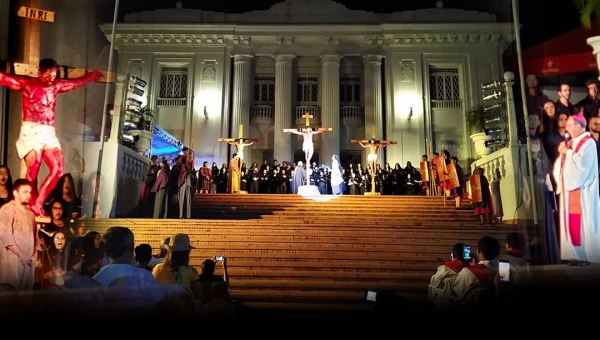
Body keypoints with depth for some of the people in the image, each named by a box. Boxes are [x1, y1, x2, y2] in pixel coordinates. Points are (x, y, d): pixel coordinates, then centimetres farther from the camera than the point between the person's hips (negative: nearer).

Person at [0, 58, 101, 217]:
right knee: (33, 172, -9)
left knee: (58, 168, -9)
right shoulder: (27, 83, 3)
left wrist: (90, 77, 47)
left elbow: (75, 83, 34)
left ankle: (38, 204, -2)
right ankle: (33, 206, 1)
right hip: (31, 131, -5)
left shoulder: (56, 86, 17)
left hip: (49, 133, 5)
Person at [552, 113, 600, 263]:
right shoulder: (570, 143, 16)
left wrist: (567, 152, -10)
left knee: (584, 225, -6)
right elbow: (561, 165, 13)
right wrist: (562, 153, -5)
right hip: (569, 190, 8)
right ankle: (575, 255, 12)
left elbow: (581, 164, -21)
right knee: (571, 224, 7)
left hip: (582, 192, -8)